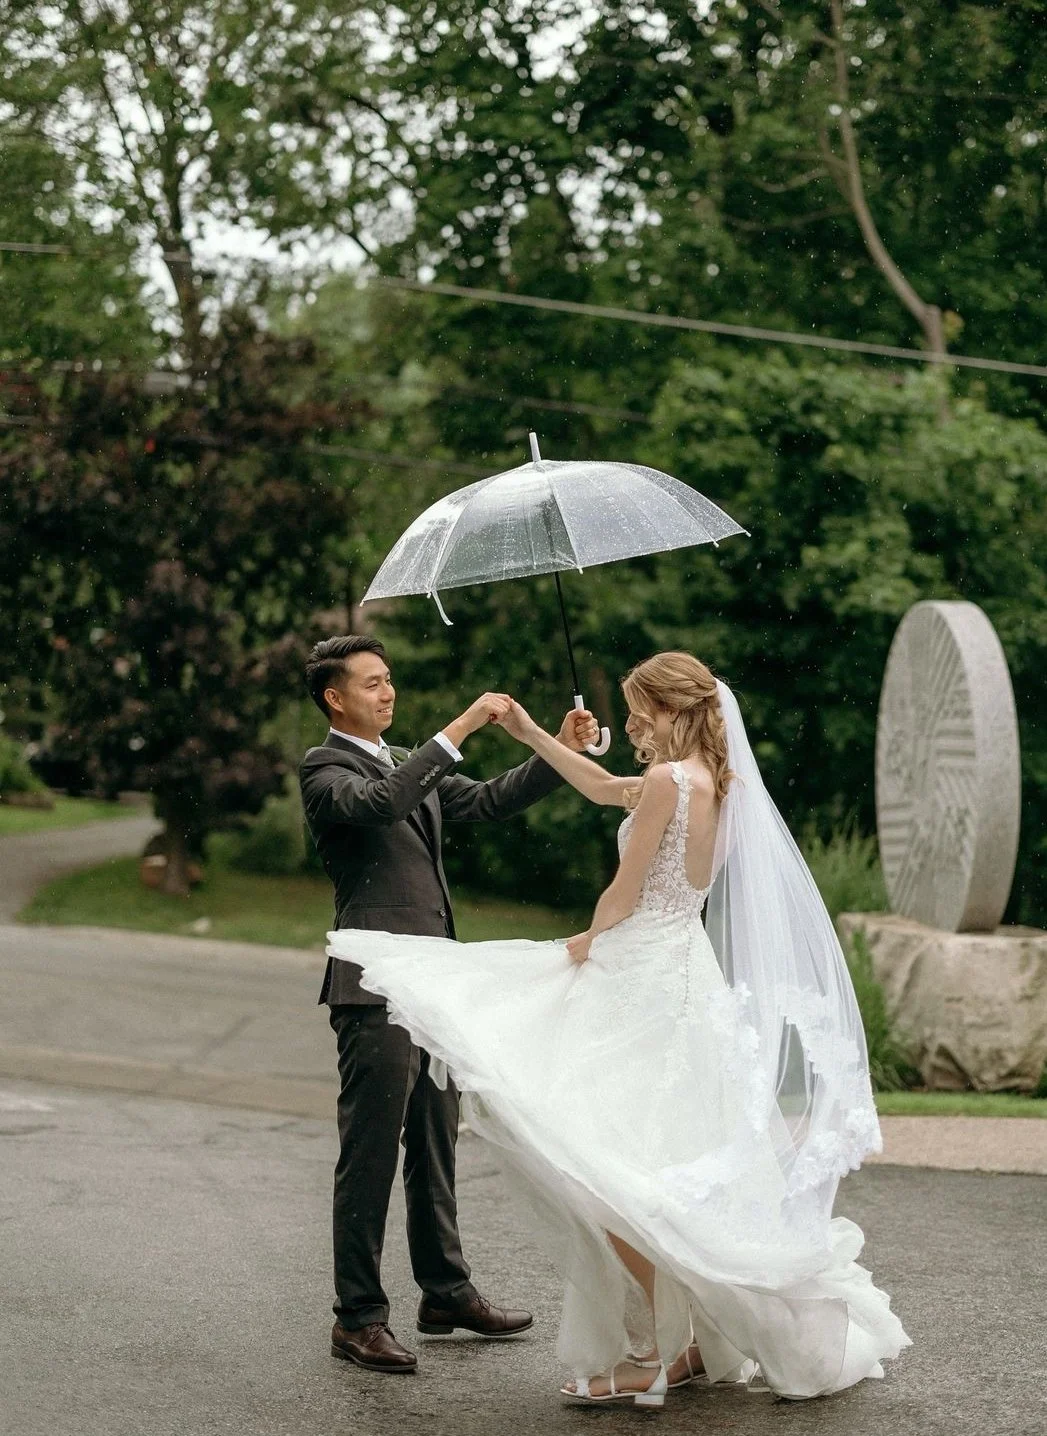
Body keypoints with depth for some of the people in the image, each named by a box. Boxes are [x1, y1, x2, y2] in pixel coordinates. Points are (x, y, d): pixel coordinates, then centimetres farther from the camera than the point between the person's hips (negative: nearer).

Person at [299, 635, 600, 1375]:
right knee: (370, 1156, -4)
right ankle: (358, 1318, 2)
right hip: (376, 987, -9)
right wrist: (457, 731, -28)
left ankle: (446, 1292, 27)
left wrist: (561, 751, 6)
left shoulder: (412, 764, 19)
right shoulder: (324, 769, -7)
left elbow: (489, 801, 18)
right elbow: (378, 803, -27)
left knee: (436, 1150, 17)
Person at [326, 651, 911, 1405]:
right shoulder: (706, 780, 11)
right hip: (667, 971, 10)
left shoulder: (669, 780, -17)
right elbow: (604, 787, 29)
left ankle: (671, 1351, -3)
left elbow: (624, 896, -12)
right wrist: (530, 733, 30)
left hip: (644, 984, -10)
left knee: (611, 1170, -7)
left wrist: (589, 942, 8)